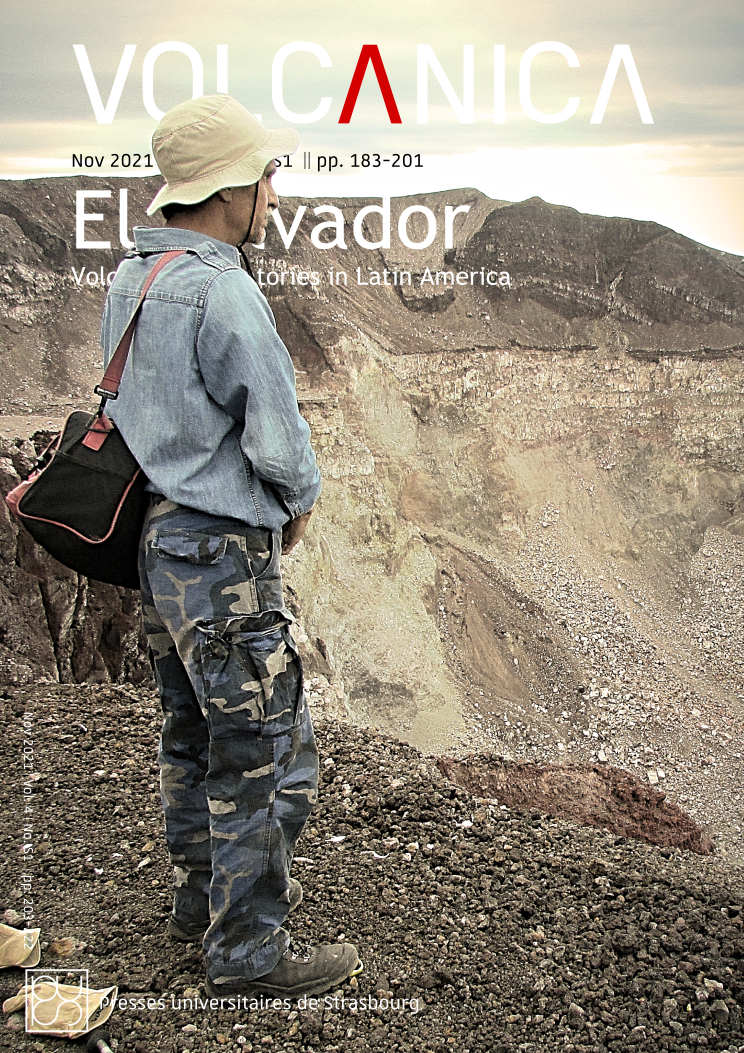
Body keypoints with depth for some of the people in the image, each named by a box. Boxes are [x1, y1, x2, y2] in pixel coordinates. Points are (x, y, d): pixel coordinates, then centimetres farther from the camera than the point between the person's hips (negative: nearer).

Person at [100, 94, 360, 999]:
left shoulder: (129, 279, 9)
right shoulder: (223, 293, -20)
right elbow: (279, 440, -19)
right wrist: (300, 501, 2)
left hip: (155, 537, 10)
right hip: (223, 553, -10)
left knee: (193, 733, 21)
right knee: (265, 751, 2)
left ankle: (204, 894, 38)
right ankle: (248, 953, 14)